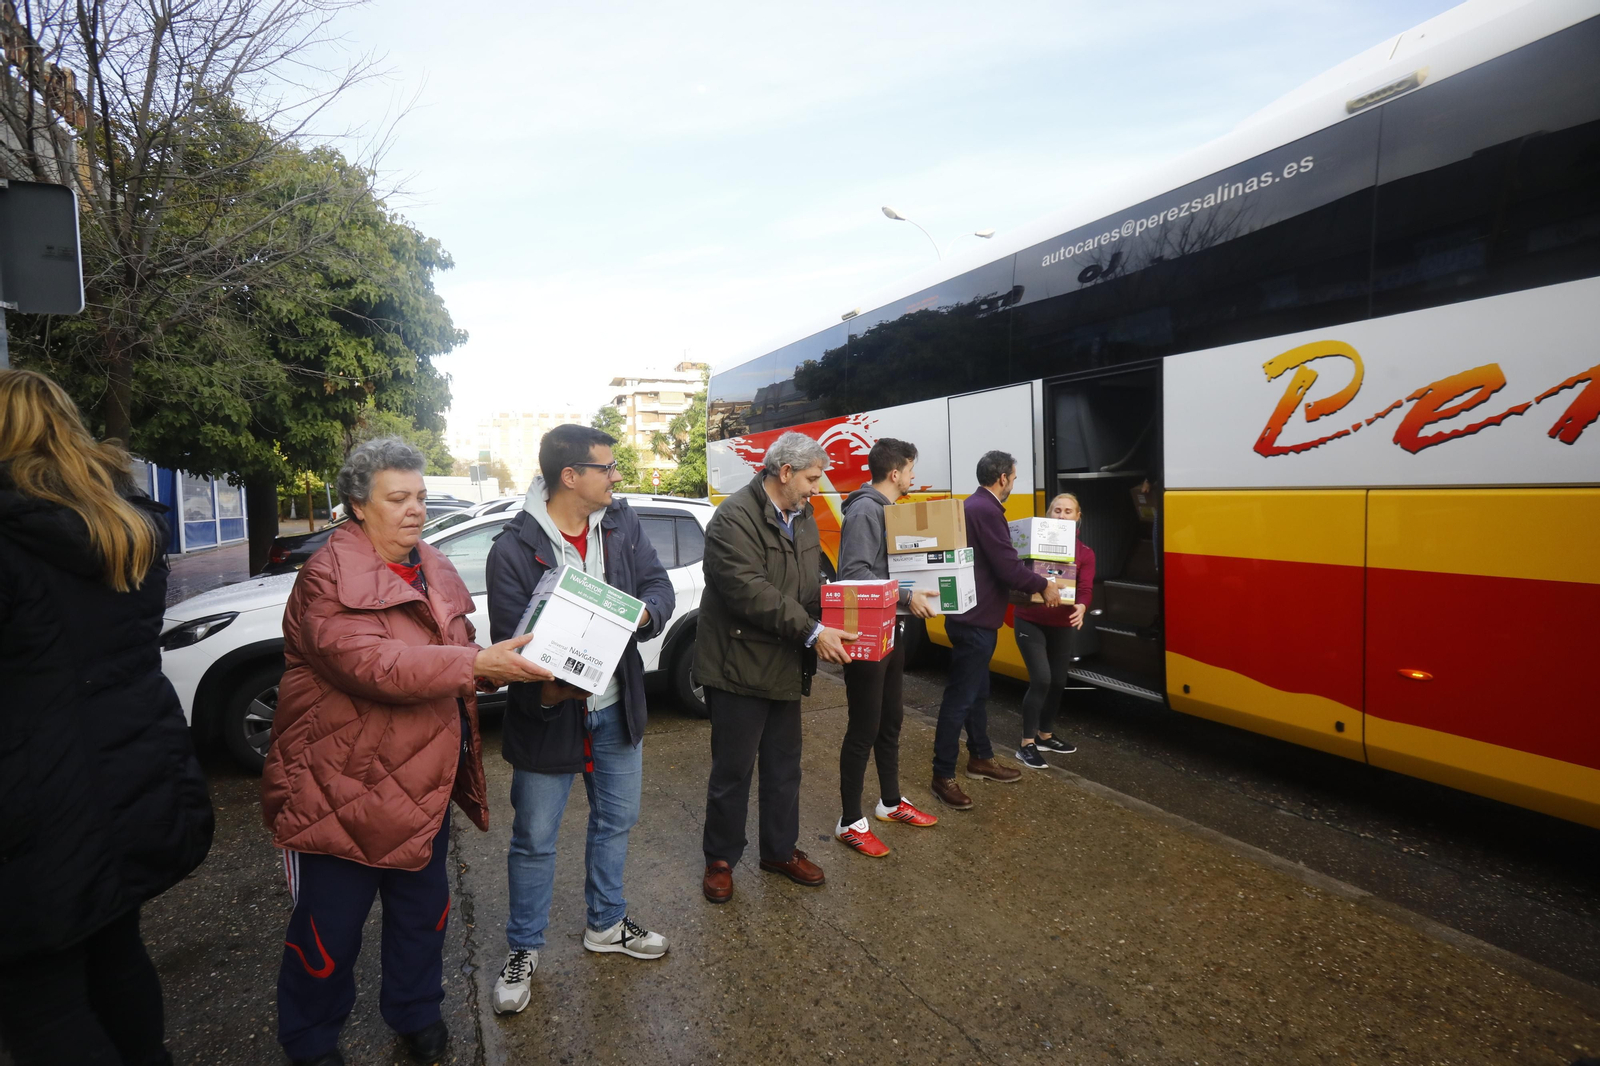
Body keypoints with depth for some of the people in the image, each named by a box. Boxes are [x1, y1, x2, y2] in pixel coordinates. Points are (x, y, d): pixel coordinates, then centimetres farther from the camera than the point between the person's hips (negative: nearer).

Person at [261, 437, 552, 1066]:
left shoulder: (434, 570, 8)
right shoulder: (328, 577, -17)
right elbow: (370, 664, -31)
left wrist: (504, 666, -1)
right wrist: (478, 665, -37)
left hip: (426, 786, 7)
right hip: (344, 792, -7)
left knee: (423, 909, 22)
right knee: (329, 930, 11)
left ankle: (416, 1014, 45)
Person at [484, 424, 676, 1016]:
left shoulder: (622, 524, -3)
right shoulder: (514, 550, -19)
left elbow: (660, 587, -2)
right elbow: (510, 642, -19)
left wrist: (642, 613, -24)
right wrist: (541, 694, -35)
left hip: (615, 707, 6)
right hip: (548, 714, -5)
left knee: (615, 822, 21)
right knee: (534, 840, 10)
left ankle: (605, 925, 44)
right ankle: (523, 950, 33)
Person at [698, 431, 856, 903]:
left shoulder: (802, 518, 11)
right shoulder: (735, 518, -18)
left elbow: (813, 585, 16)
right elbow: (750, 591, -27)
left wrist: (831, 626, -2)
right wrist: (812, 632, -27)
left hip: (786, 669, 8)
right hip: (739, 667, -8)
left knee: (784, 768, 18)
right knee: (733, 771, 6)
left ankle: (780, 850, 36)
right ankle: (720, 860, 25)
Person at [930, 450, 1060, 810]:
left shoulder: (974, 506, 14)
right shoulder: (986, 511, -19)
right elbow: (1008, 568, -22)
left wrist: (1033, 582, 18)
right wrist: (1043, 586, -7)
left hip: (973, 615, 11)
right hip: (975, 620, -11)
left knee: (978, 692, 21)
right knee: (960, 697, -5)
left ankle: (980, 758, 34)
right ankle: (943, 775, 3)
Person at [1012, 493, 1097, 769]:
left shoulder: (1085, 553, 3)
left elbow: (1085, 589, -10)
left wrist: (1081, 607, -32)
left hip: (1061, 626, 5)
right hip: (1030, 622, -4)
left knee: (1058, 682, 12)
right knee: (1041, 680, -13)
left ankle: (1045, 736, 33)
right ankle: (1027, 745, -3)